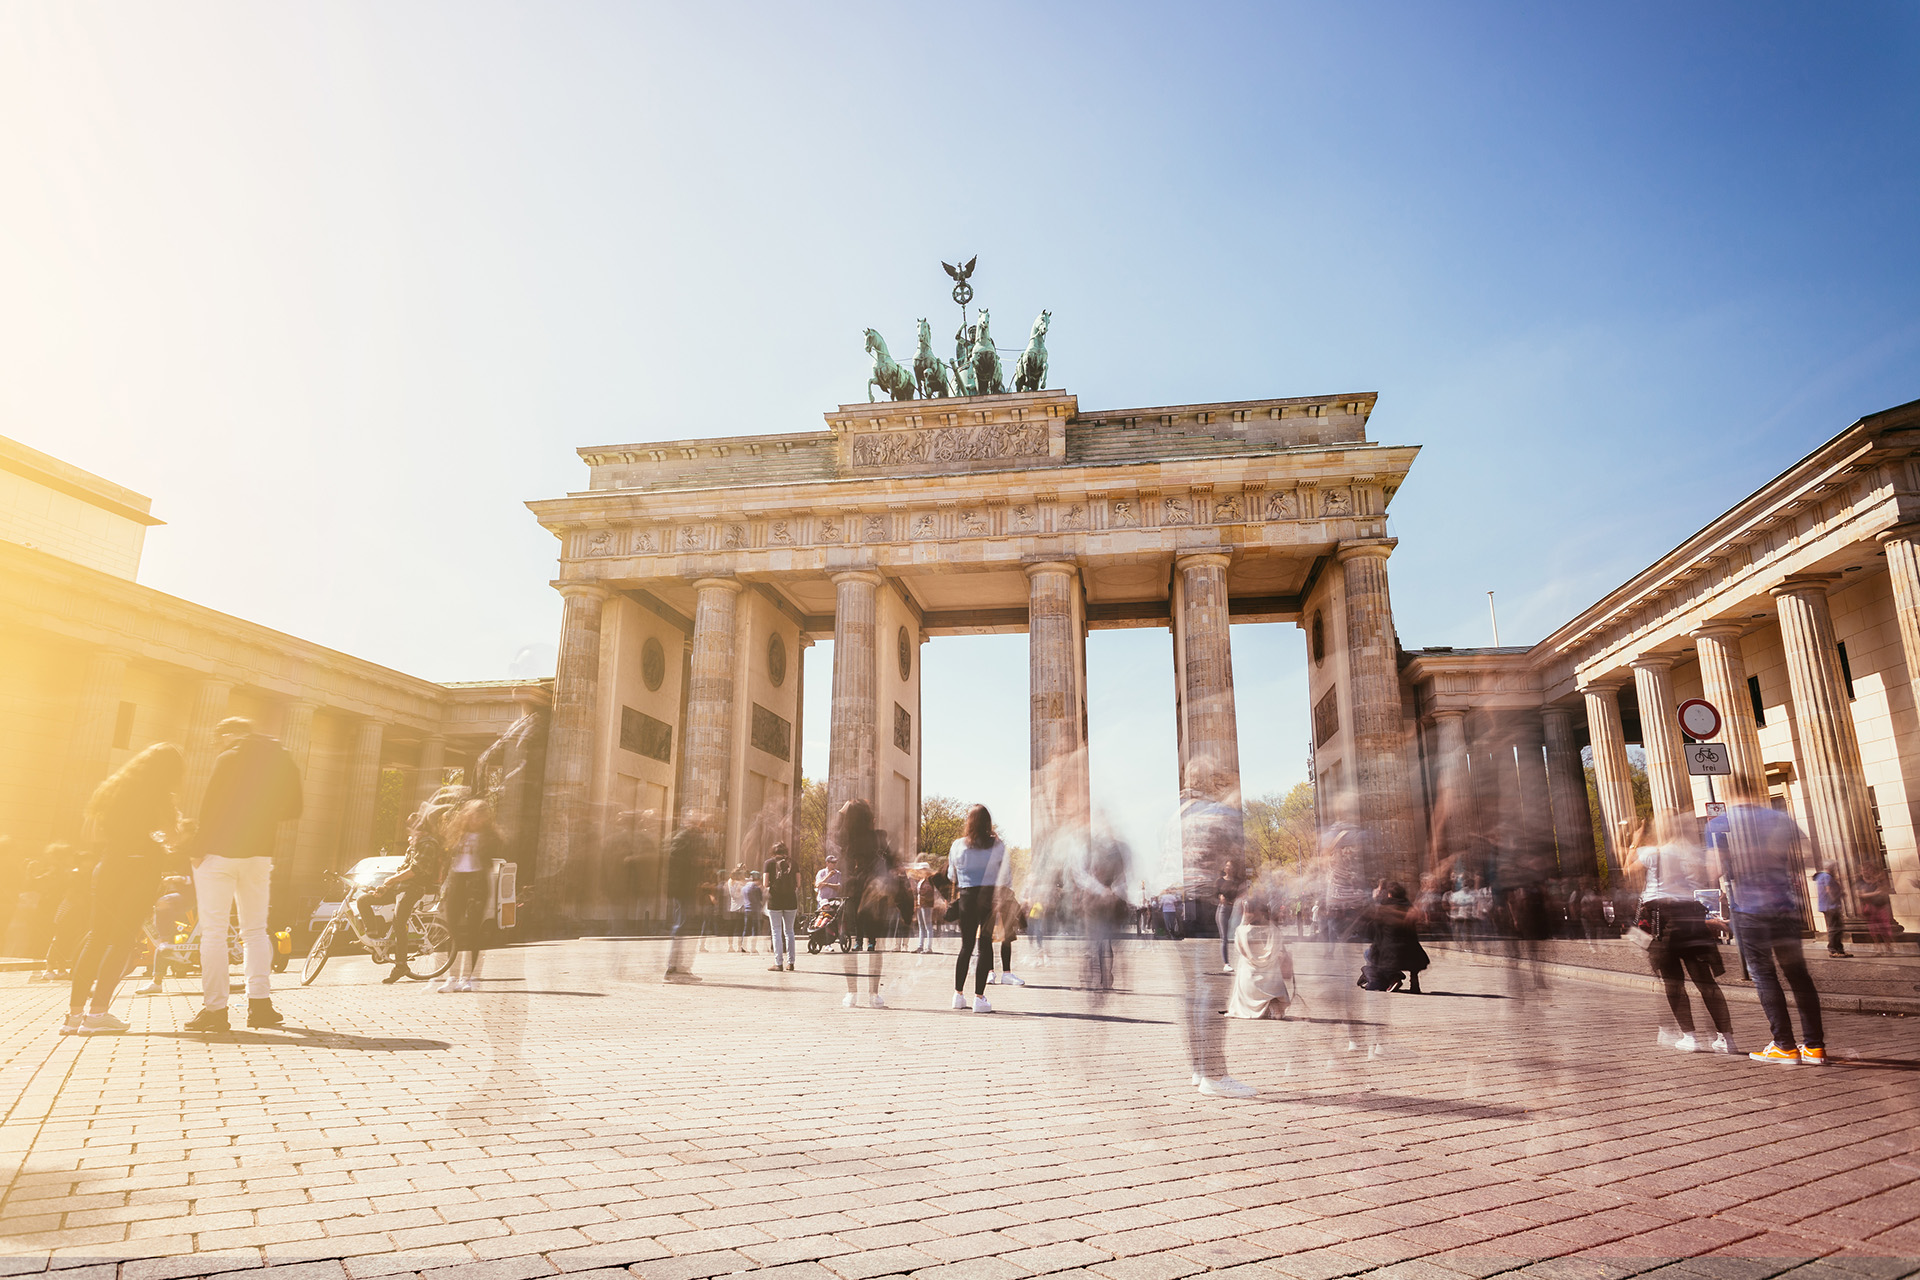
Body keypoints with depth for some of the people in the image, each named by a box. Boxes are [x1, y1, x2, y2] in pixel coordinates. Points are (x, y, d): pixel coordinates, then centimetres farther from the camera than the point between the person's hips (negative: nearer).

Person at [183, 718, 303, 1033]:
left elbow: (211, 806, -14)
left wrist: (197, 848, -8)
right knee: (255, 929, 12)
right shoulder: (283, 761, 8)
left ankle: (214, 1009, 0)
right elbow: (292, 808, 12)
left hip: (219, 852, -5)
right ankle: (260, 1003, 6)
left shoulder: (230, 758, -8)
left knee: (213, 930, 0)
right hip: (259, 853, 5)